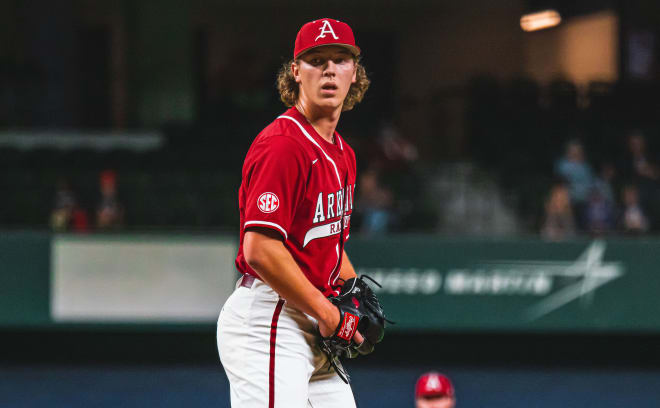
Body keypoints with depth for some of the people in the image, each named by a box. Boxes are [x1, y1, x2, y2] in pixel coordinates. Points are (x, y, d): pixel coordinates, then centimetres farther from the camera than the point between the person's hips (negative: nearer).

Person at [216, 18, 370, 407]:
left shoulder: (342, 152, 17)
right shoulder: (284, 144, -14)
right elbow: (260, 249, -22)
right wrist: (327, 313, -16)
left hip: (312, 329, 10)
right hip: (267, 321, -10)